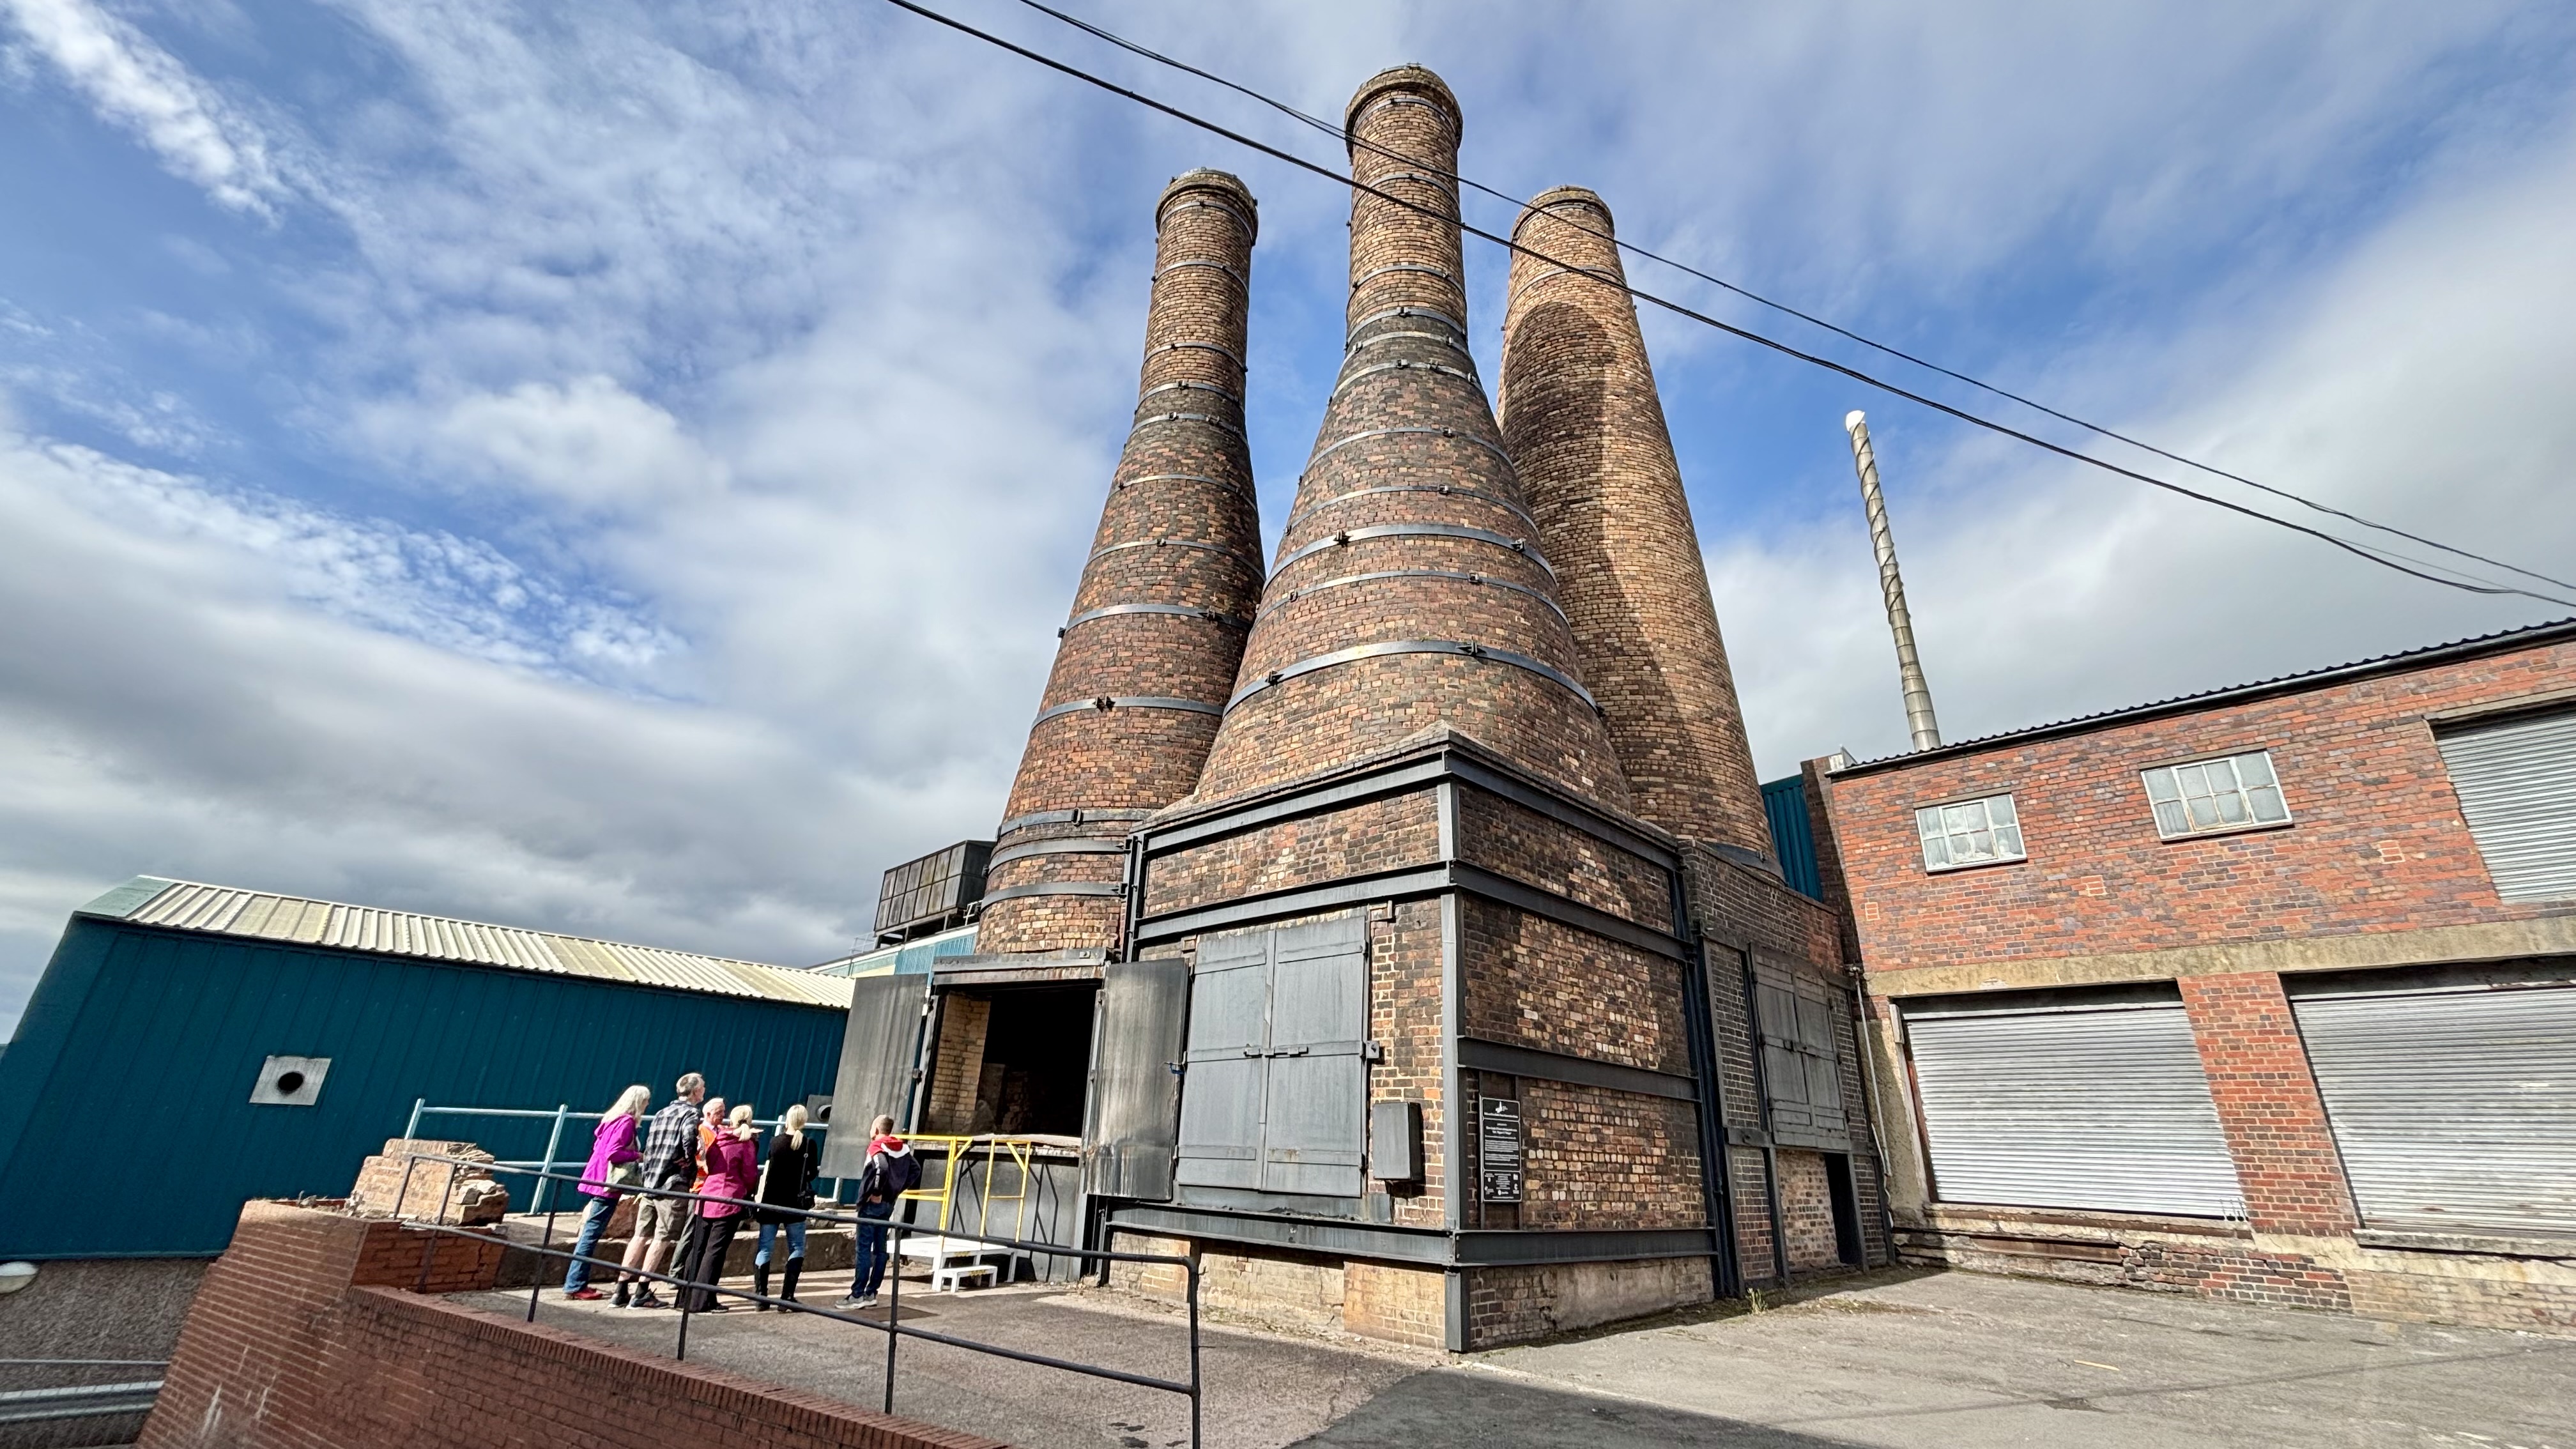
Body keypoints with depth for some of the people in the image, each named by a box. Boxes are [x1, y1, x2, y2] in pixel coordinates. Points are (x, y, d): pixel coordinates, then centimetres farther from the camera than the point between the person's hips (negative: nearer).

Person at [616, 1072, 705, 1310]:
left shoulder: (661, 1113, 17)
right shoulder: (690, 1113, -7)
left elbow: (648, 1147, 18)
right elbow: (689, 1140, -25)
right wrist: (692, 1165, -10)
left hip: (650, 1181, 7)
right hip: (673, 1184, -7)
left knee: (641, 1236, 11)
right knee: (662, 1238, -1)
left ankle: (621, 1290, 12)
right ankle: (642, 1293, 1)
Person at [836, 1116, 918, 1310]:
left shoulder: (877, 1147, -12)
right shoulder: (902, 1149, 10)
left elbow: (882, 1168, -30)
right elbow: (916, 1169, 10)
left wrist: (877, 1192, -19)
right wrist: (899, 1189, 12)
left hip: (872, 1204, -7)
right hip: (889, 1204, 8)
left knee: (864, 1249, -3)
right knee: (880, 1249, 10)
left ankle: (857, 1295, -1)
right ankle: (871, 1294, 15)